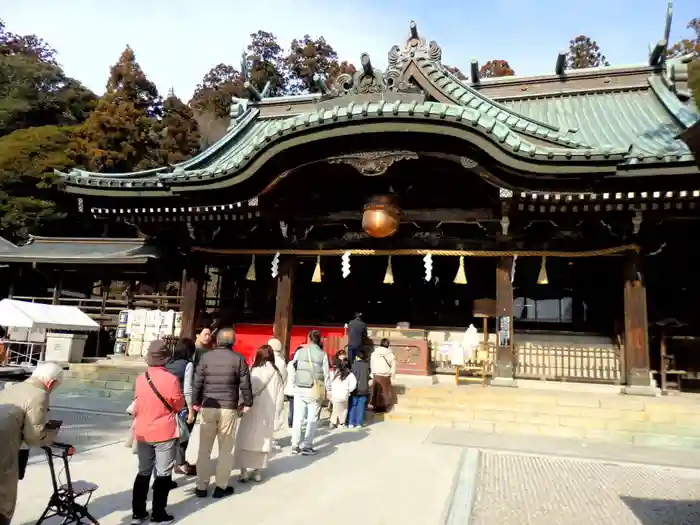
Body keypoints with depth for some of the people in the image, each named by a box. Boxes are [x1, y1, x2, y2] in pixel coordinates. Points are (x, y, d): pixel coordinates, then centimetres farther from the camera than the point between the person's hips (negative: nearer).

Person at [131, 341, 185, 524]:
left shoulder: (140, 379, -4)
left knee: (143, 472, 18)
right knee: (163, 474, 7)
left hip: (143, 433, 5)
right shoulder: (171, 379, -17)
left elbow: (136, 407, 8)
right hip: (164, 433, -4)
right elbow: (179, 406, -6)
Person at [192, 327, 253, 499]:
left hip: (208, 407, 2)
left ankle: (201, 487, 17)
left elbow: (197, 382, 2)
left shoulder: (206, 357, 2)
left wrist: (196, 402, 13)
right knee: (226, 449, 9)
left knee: (204, 448, 11)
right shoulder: (238, 358, -2)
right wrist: (247, 403, 9)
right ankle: (221, 486, 14)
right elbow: (245, 384, -2)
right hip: (229, 408, -1)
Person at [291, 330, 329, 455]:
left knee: (297, 418, 8)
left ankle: (295, 446, 13)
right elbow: (326, 374, -3)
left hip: (299, 389, 2)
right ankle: (307, 447, 4)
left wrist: (294, 385, 6)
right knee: (312, 419, 5)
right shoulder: (322, 354, -4)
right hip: (314, 390, -2)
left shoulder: (299, 352, 1)